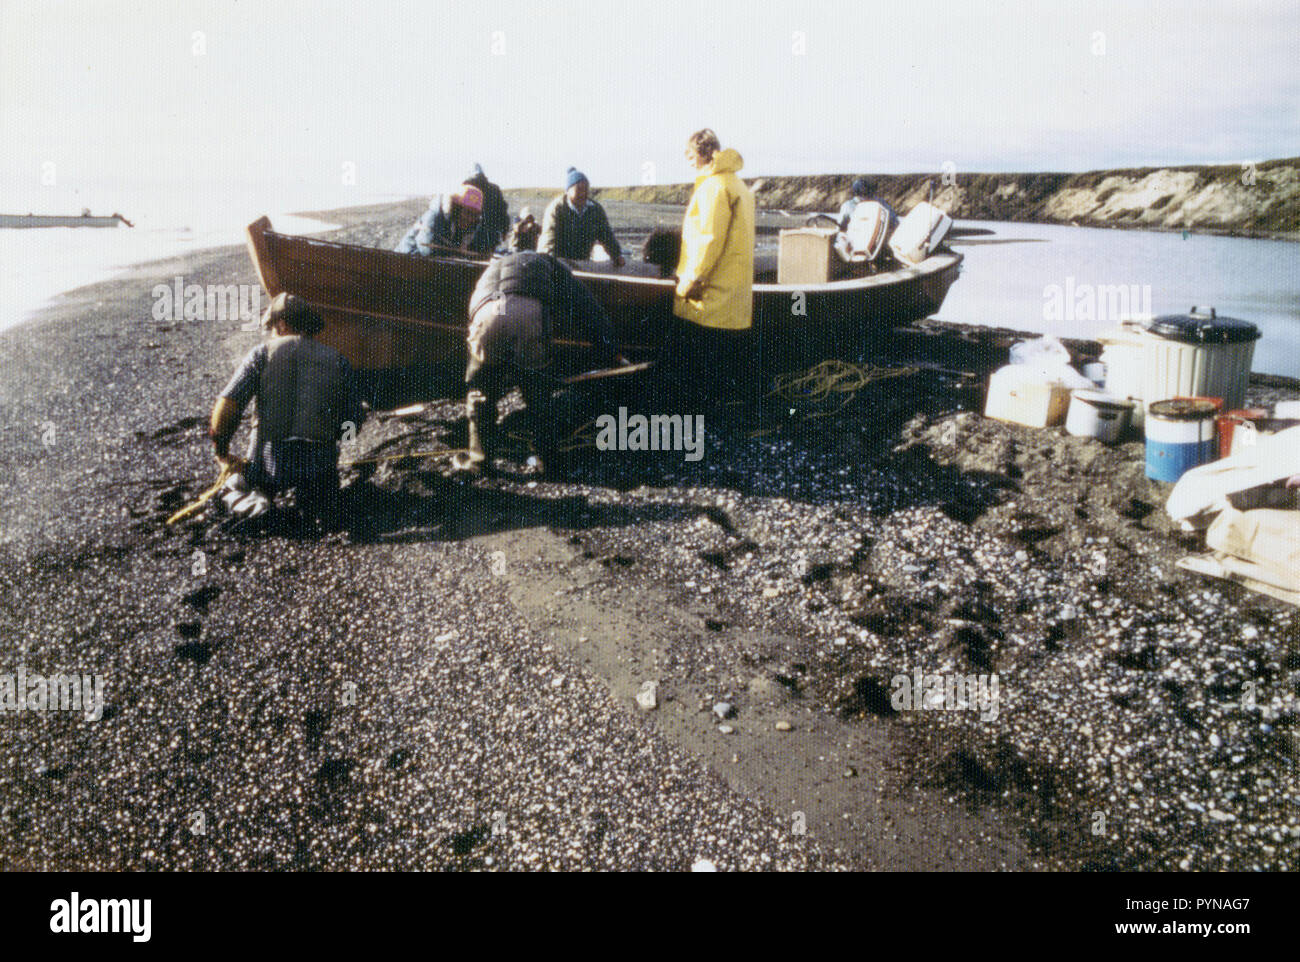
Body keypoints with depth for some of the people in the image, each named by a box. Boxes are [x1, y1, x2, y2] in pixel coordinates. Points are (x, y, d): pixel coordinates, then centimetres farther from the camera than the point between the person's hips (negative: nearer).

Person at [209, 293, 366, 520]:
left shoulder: (262, 353, 2)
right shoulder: (337, 360, 8)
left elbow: (227, 406, -5)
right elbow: (355, 418, 8)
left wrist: (221, 452, 10)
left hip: (269, 464, -1)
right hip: (319, 464, 1)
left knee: (238, 483, 32)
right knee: (323, 498, 34)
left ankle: (254, 499, 2)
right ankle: (309, 491, 3)